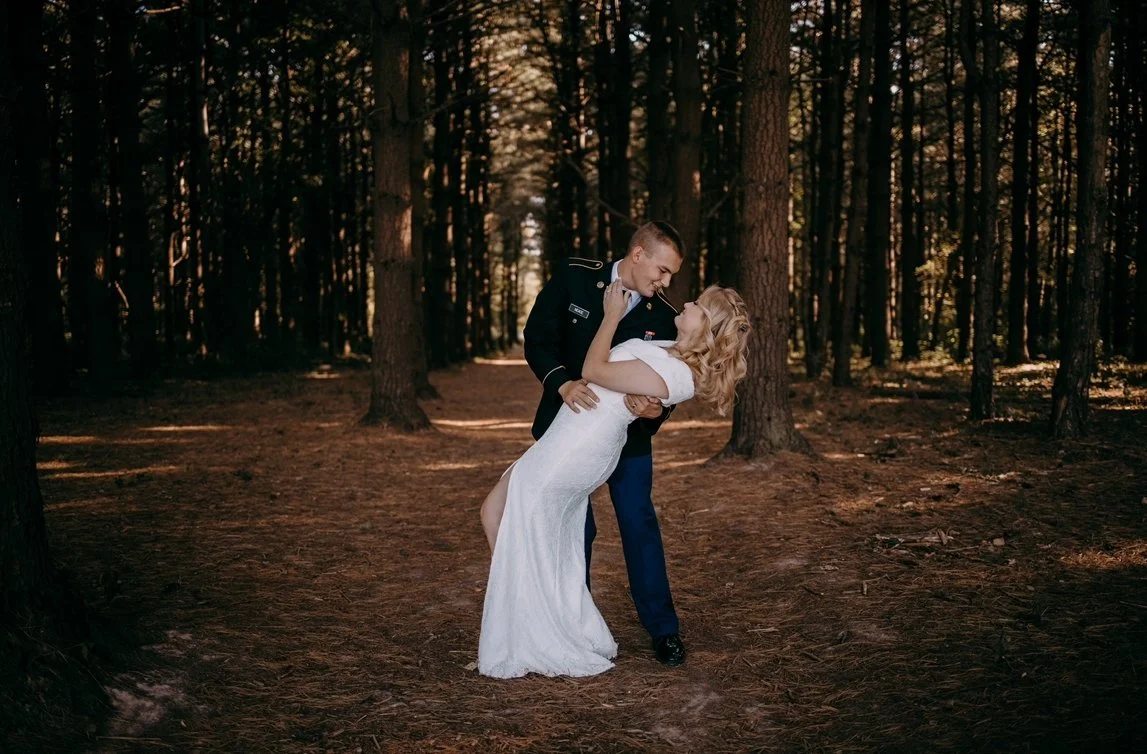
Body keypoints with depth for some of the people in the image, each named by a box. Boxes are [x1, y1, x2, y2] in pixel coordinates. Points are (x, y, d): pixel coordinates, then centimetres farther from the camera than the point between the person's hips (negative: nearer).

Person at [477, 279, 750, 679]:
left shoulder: (669, 375, -25)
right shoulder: (676, 353, 4)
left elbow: (593, 370, -18)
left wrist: (611, 315, -10)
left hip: (569, 454, -10)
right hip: (583, 451, 10)